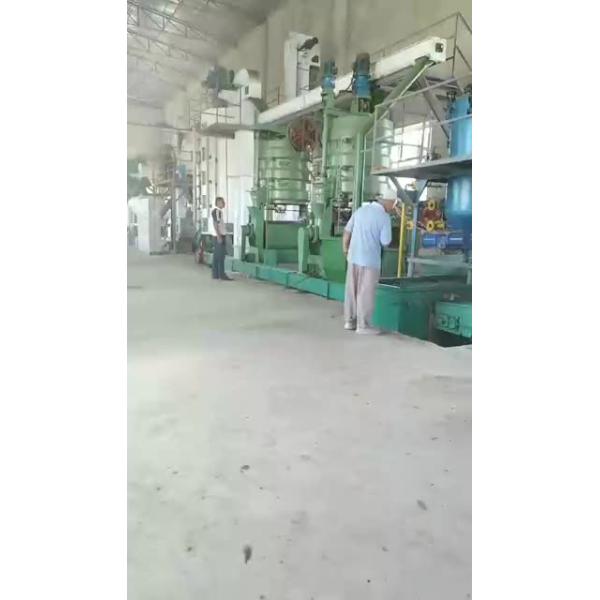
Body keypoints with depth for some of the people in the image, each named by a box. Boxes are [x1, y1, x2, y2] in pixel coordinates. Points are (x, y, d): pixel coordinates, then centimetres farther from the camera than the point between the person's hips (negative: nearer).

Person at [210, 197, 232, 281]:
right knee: (221, 256, -10)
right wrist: (219, 236, -23)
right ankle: (222, 275, -9)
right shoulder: (216, 211, -12)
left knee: (216, 255, 9)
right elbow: (215, 224, -19)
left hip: (219, 235, 10)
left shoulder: (218, 211, 19)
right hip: (219, 235, -10)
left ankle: (215, 274, 11)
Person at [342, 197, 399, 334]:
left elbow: (347, 231, 9)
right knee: (366, 293, 2)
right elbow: (385, 242, -12)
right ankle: (363, 325, 8)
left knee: (351, 291, 12)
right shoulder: (384, 217, -10)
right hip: (370, 260, -6)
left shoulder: (360, 210, 7)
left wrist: (345, 250, 19)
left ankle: (349, 321, 20)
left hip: (354, 257, 6)